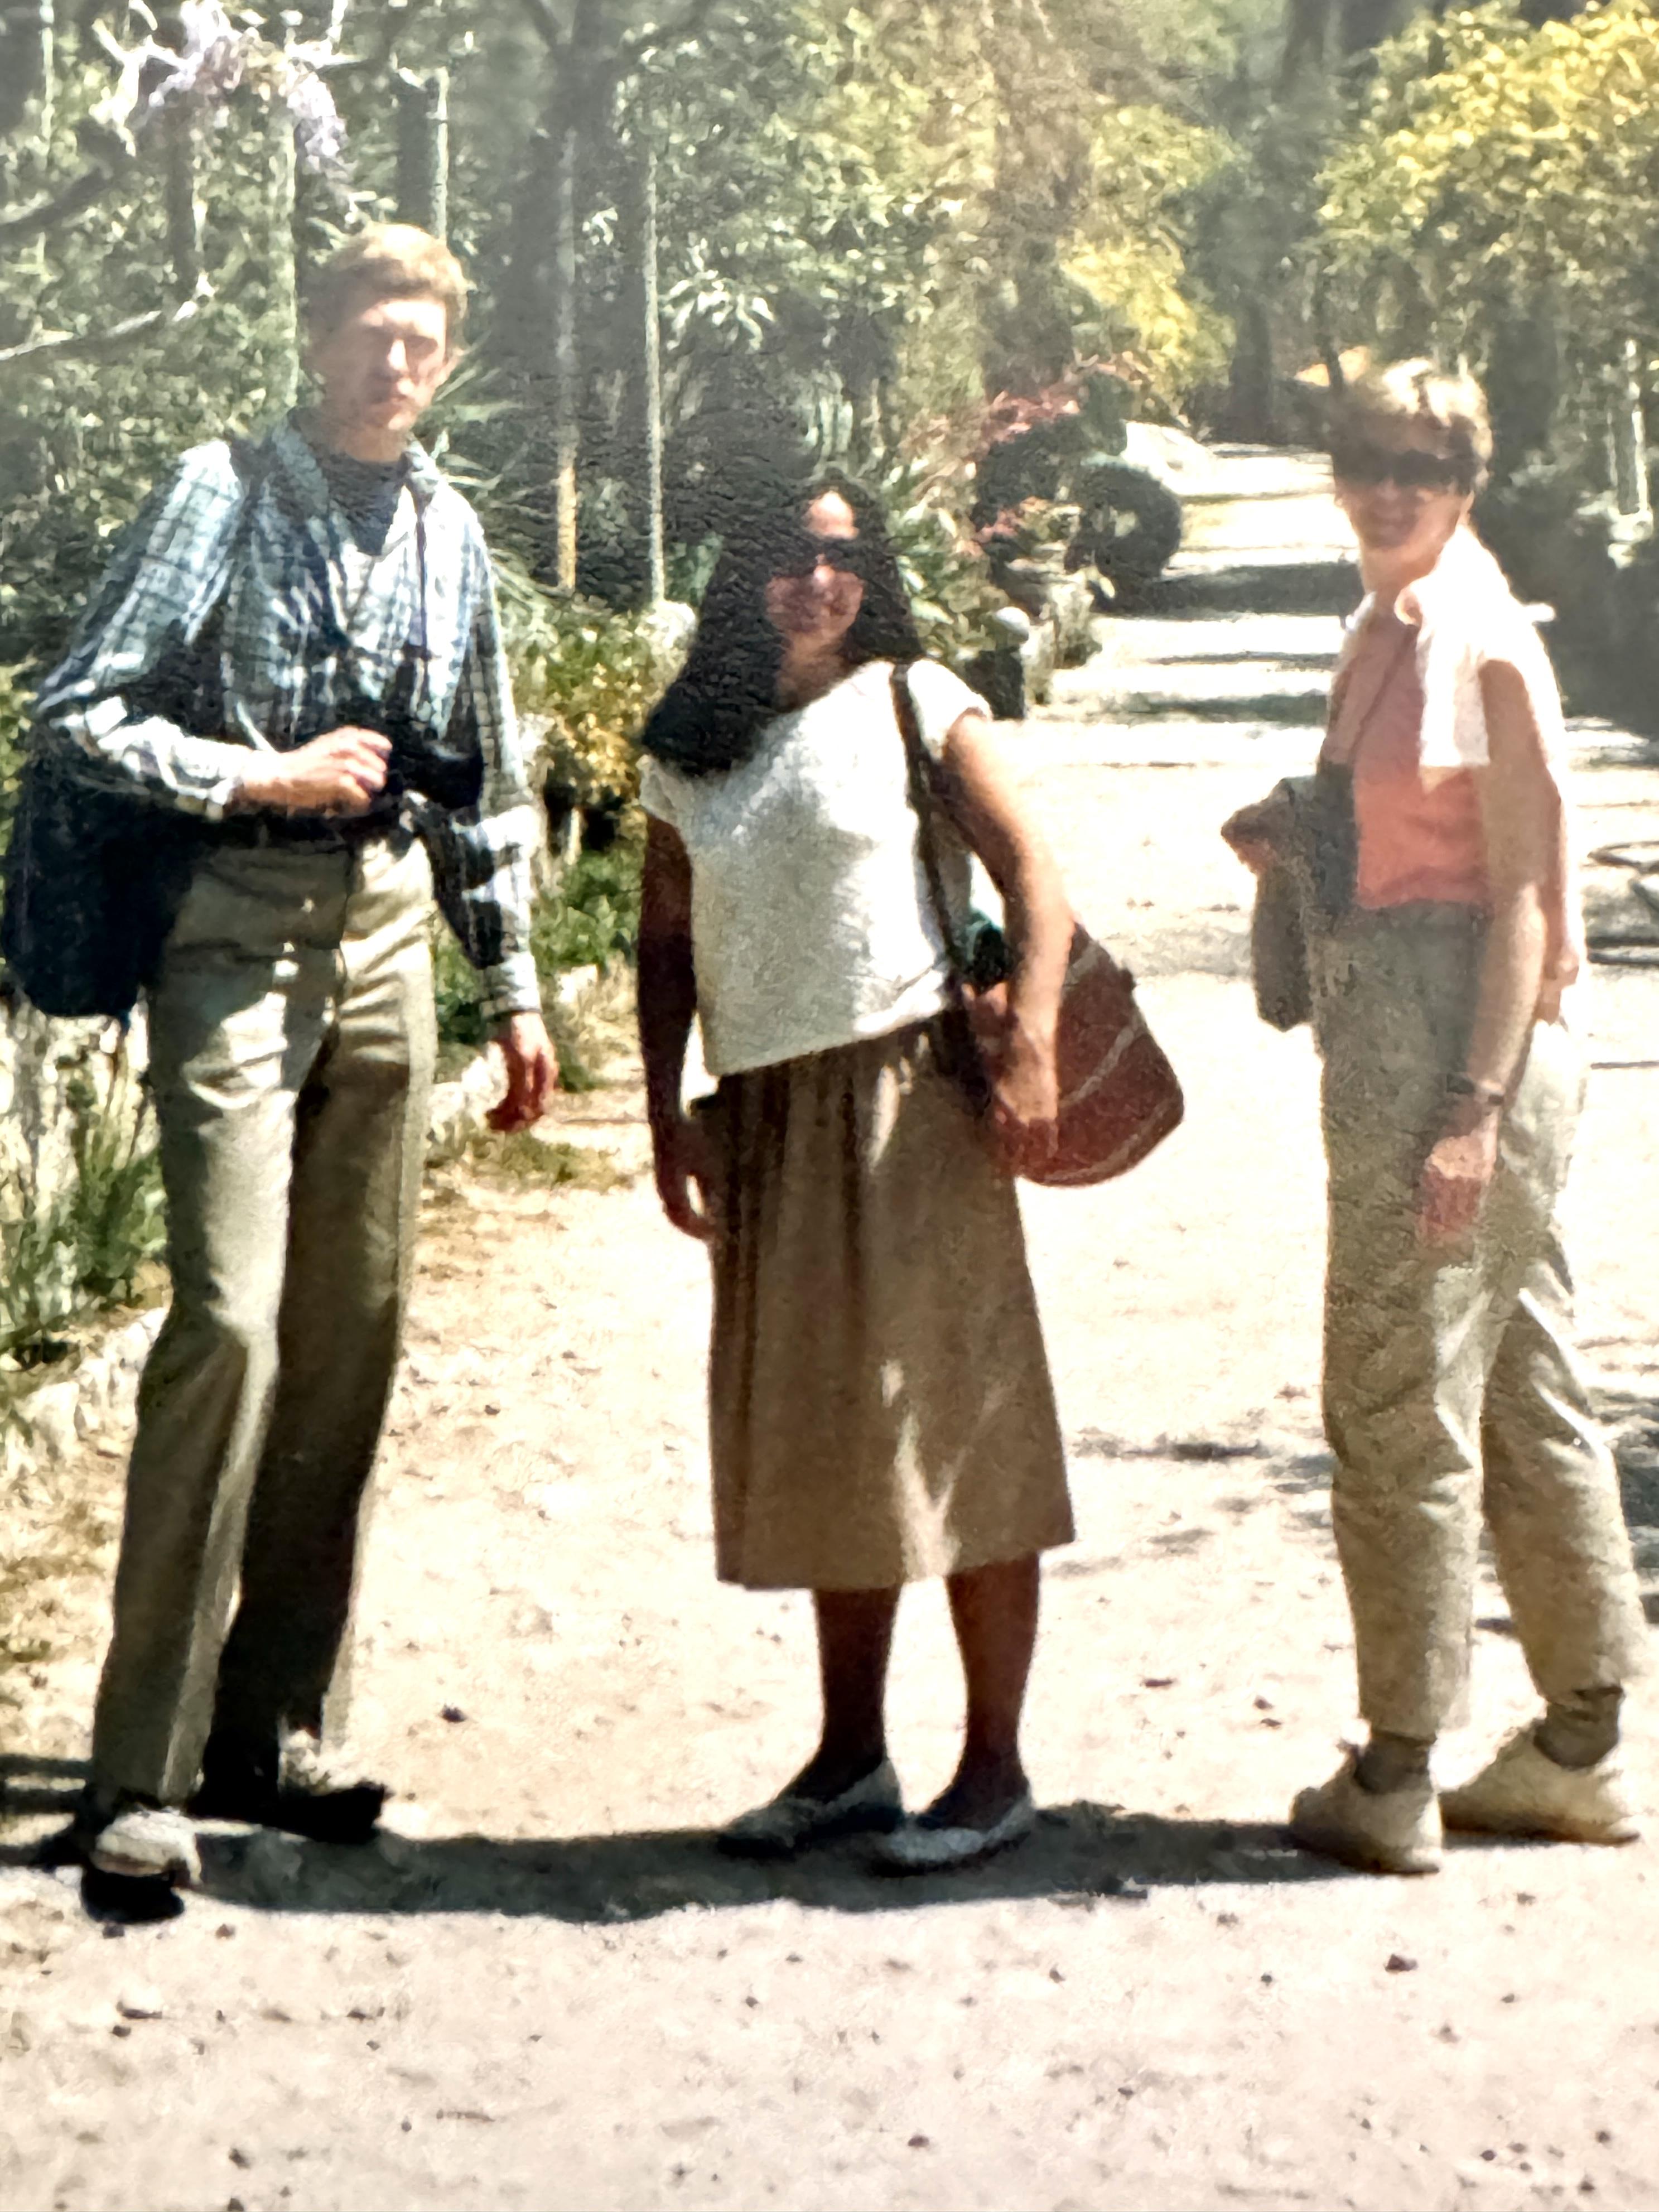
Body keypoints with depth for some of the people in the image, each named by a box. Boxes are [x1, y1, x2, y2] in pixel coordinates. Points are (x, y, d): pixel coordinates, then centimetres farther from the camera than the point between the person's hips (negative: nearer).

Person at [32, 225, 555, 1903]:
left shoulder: (449, 533, 13)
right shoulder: (223, 497, -4)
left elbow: (483, 778, 20)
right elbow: (76, 715, -8)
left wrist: (513, 988, 18)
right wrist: (261, 773, -13)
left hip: (383, 933, 6)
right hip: (237, 929, -6)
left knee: (352, 1338, 7)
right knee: (230, 1325, -15)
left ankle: (274, 1729, 18)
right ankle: (143, 1772, -8)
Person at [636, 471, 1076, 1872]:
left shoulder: (914, 703, 2)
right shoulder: (689, 748, 11)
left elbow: (1033, 877, -3)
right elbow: (666, 945, 14)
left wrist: (1031, 1048, -15)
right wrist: (667, 1119, 6)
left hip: (908, 1099, -4)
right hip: (765, 1120, 4)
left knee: (947, 1417, -3)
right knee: (816, 1437, 9)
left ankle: (995, 1769, 6)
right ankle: (851, 1758, 20)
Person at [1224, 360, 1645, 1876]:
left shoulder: (1482, 644, -11)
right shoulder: (1384, 634, 15)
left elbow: (1523, 887, -15)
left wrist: (1477, 1102, -20)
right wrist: (1297, 846, 6)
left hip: (1464, 1029, -10)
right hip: (1384, 1026, 10)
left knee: (1399, 1395, -5)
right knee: (1521, 1381, 14)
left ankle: (1396, 1777, 5)